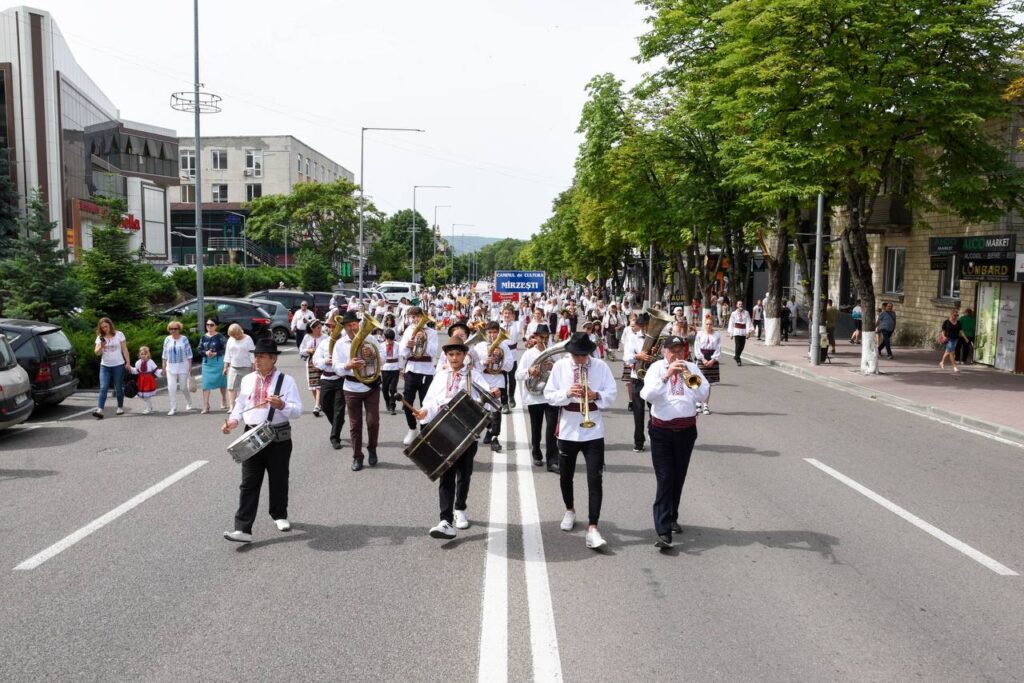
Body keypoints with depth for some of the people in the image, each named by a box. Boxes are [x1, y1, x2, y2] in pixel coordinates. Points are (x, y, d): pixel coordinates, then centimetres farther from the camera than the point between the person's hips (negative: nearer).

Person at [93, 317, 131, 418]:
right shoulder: (100, 337, 5)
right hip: (105, 366, 2)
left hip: (118, 365, -2)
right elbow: (97, 352, 1)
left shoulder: (119, 334, -1)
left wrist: (128, 362, -4)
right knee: (103, 388, -9)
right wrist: (101, 346, -20)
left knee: (118, 388, 6)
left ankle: (120, 407, 21)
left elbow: (124, 349, 0)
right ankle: (99, 410, -17)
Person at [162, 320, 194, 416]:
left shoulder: (184, 339, -3)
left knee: (184, 387, 6)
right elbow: (165, 354, 9)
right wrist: (164, 367, 7)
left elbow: (189, 353, -1)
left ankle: (188, 403, 32)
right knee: (171, 388, -6)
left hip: (183, 367, -2)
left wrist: (190, 366, -4)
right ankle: (173, 408, 0)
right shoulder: (167, 339, 4)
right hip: (171, 368, 2)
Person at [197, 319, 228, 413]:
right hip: (206, 363, 3)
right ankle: (206, 406, -4)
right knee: (206, 384, -4)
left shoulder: (219, 336, -5)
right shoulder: (203, 337, 7)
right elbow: (199, 350, 8)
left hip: (218, 362, -3)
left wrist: (216, 353, -17)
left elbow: (225, 349, -7)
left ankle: (224, 402, 31)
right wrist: (205, 353, -11)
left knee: (221, 382, 10)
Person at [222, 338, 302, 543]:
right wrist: (233, 420, -5)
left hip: (278, 438, -3)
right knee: (249, 483, -1)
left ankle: (279, 515, 35)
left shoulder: (286, 381, -5)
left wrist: (281, 405, -28)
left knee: (278, 480, 12)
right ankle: (243, 529, -2)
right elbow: (240, 405, 14)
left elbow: (297, 410, -10)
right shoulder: (247, 380, 8)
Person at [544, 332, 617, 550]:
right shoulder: (559, 366, -2)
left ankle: (592, 528, -9)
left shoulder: (601, 366, -3)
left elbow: (611, 396, -4)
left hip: (593, 432, -1)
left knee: (595, 479, -9)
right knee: (565, 476, 17)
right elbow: (549, 395, -4)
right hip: (567, 430, 2)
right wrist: (567, 393, -22)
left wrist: (595, 395, -23)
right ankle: (570, 510, 43)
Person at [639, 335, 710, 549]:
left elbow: (703, 396, -3)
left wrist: (692, 378, -18)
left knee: (678, 478, 14)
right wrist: (667, 375, -24)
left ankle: (672, 517, 33)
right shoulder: (656, 368, 0)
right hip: (661, 430, -3)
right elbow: (647, 395, -16)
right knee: (664, 479, -8)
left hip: (686, 430, 3)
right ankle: (663, 532, -12)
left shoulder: (691, 368, 7)